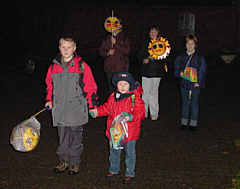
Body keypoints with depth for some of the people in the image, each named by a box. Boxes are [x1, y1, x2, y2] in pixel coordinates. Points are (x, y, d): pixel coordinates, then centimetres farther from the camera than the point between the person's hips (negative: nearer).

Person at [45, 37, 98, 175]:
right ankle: (64, 161, 26)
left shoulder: (82, 66, -5)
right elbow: (50, 85, 20)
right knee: (62, 137, 12)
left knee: (76, 137, 6)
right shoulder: (54, 66, 6)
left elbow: (91, 86, -3)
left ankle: (75, 163, 19)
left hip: (77, 109, -3)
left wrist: (92, 105, -4)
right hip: (60, 109, 3)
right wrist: (50, 100, 12)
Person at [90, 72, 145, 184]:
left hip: (130, 132, -4)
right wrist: (97, 111, 5)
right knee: (114, 151, 20)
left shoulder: (135, 98, -13)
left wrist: (131, 117, -32)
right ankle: (113, 170, 40)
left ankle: (130, 174, 24)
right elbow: (107, 108, 16)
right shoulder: (113, 97, 2)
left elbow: (140, 113, -17)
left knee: (129, 153, 8)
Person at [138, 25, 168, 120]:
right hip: (146, 71, 3)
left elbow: (163, 58, -5)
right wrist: (144, 59, -5)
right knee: (145, 93, 4)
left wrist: (153, 58, -16)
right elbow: (140, 54, 14)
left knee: (153, 93, -1)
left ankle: (154, 114, 9)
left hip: (156, 72, -3)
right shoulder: (146, 43, 11)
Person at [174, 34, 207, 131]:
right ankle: (184, 122, 21)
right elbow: (177, 67, 16)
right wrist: (179, 73, -5)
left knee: (194, 103, 3)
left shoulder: (199, 57, -4)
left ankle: (193, 123, 12)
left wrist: (199, 82, -10)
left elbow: (202, 71, -4)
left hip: (195, 84, -3)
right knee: (185, 102, 11)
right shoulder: (181, 57, 6)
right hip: (184, 83, 3)